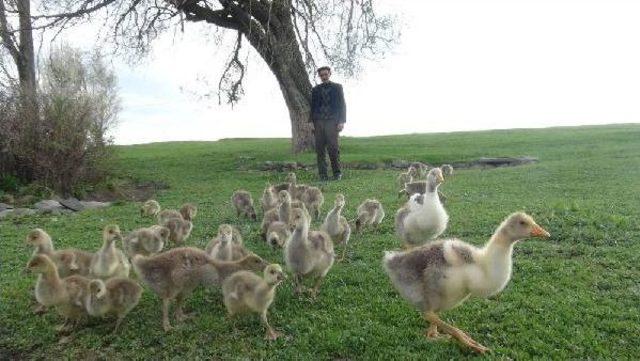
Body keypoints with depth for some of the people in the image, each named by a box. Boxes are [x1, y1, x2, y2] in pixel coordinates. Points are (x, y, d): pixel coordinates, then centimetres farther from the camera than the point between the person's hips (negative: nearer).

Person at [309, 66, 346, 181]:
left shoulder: (337, 87, 11)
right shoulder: (315, 89, 18)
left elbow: (342, 105, 6)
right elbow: (312, 106, 15)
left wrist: (341, 121, -5)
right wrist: (311, 121, 2)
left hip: (332, 121, -2)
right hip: (318, 121, 3)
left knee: (333, 148, -8)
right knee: (320, 149, -2)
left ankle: (337, 173, 1)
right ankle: (322, 175, 1)